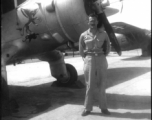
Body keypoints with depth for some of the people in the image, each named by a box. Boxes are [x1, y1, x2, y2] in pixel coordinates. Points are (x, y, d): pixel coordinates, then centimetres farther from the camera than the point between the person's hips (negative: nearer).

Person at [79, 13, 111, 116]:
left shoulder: (103, 34, 1)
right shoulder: (83, 35, 0)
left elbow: (108, 46, 12)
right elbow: (81, 50, 9)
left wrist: (103, 55, 6)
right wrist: (87, 58, 5)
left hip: (101, 60, 1)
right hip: (89, 60, 0)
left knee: (101, 85, 6)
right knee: (90, 85, 3)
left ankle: (103, 107, 15)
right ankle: (88, 108, 11)